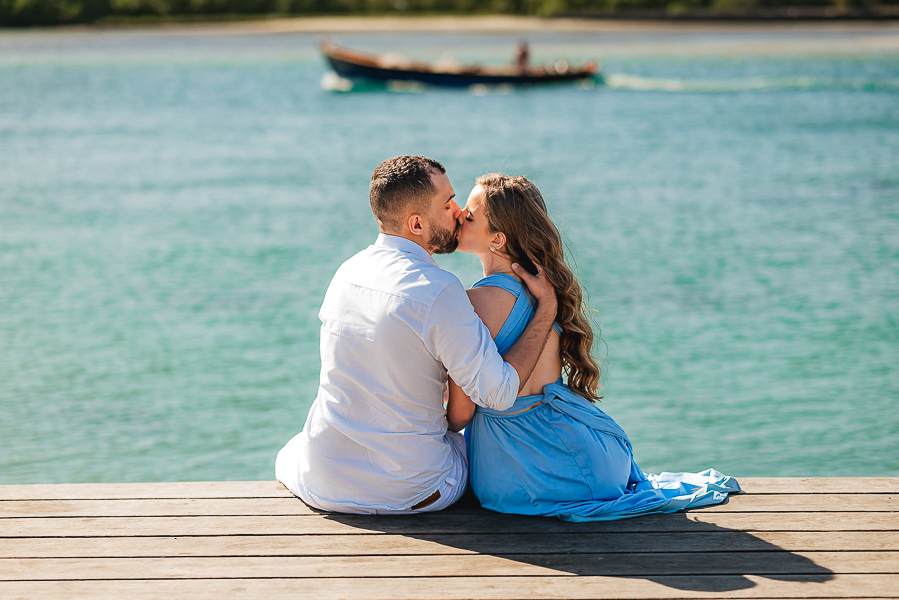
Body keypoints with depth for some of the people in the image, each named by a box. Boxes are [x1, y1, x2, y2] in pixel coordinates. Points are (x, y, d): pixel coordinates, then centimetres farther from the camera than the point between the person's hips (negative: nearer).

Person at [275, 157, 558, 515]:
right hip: (408, 492, -4)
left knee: (290, 453, 40)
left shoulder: (347, 271, 0)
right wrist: (548, 306, -13)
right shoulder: (438, 290, -22)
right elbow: (498, 393, -20)